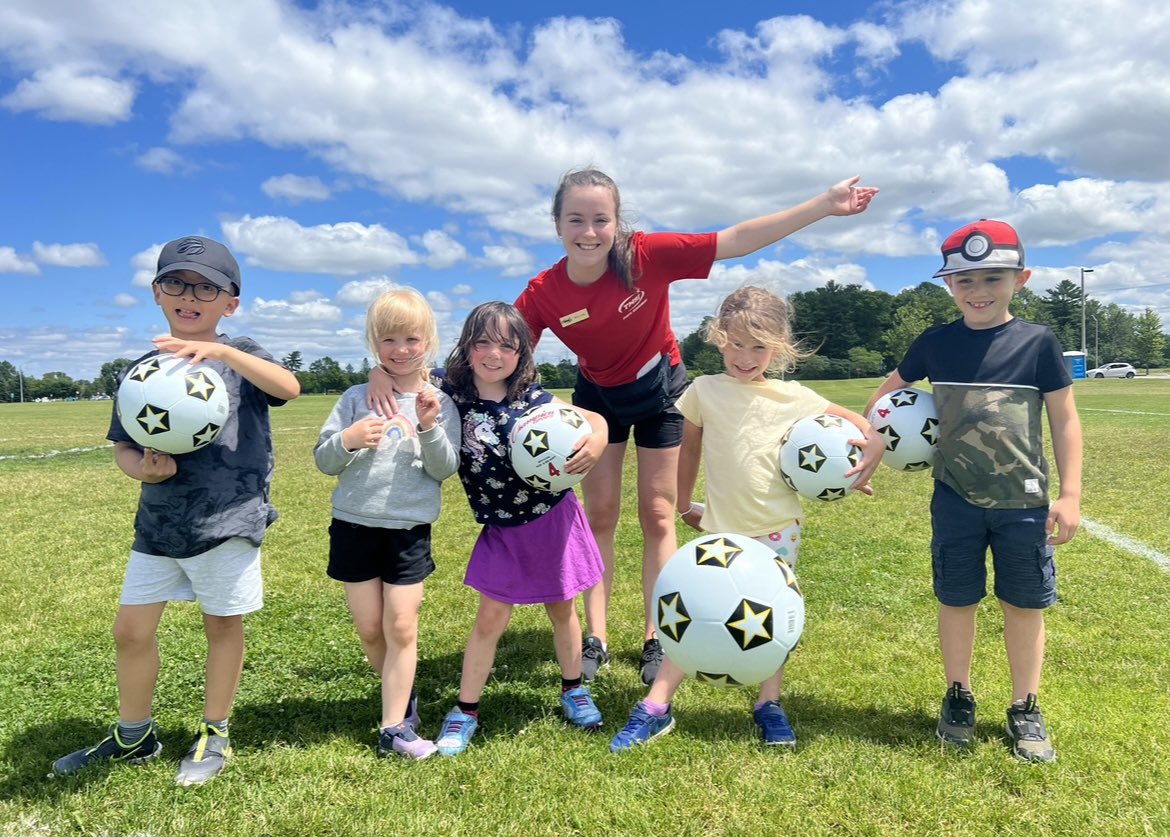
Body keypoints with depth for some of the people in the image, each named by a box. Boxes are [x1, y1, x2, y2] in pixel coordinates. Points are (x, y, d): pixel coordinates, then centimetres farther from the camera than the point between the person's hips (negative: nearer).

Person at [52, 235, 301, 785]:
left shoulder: (239, 355, -4)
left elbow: (289, 388, -24)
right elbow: (123, 445, 8)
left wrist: (222, 352, -35)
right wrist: (142, 468, -14)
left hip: (229, 519, -4)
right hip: (158, 523, 4)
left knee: (223, 625, 9)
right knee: (131, 630, 11)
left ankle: (214, 736, 29)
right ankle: (132, 737, 35)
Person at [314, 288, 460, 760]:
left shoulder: (439, 403, 0)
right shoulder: (356, 399, 2)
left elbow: (445, 469, -6)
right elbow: (323, 461, 2)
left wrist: (429, 428, -22)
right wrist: (347, 441, -18)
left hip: (409, 529, -2)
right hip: (354, 525, 2)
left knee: (400, 626, -1)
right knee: (369, 628, 9)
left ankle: (395, 726, 11)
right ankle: (402, 696, 33)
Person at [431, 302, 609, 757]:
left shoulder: (532, 399, -11)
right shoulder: (452, 395, -10)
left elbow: (594, 421, -2)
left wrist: (595, 444, -23)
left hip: (553, 519, 0)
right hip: (502, 531, 0)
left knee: (560, 610, 16)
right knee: (490, 619, 3)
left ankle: (573, 691, 39)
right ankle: (465, 711, 23)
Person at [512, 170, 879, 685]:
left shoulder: (647, 255, -30)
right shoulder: (543, 294, -24)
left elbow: (739, 240, -30)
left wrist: (825, 204, -31)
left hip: (659, 390, -1)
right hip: (597, 395, 1)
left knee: (658, 516, 5)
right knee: (599, 515, 5)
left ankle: (655, 639, 17)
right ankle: (595, 640, 17)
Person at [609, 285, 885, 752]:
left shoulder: (793, 397, -3)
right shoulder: (704, 391, -2)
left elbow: (862, 427, 4)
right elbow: (689, 448, 11)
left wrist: (873, 448, -16)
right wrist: (684, 506, 14)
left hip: (778, 530, 1)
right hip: (721, 530, 0)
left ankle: (769, 706, 27)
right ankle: (654, 709, 7)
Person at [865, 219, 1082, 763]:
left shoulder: (1037, 342, -5)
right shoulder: (935, 344, -1)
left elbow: (1064, 419, 0)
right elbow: (891, 390, 15)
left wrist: (1070, 495, -3)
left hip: (1024, 501, -1)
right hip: (956, 499, 1)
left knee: (1025, 603, 10)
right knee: (956, 600, 10)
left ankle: (1025, 709, 27)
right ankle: (958, 697, 30)